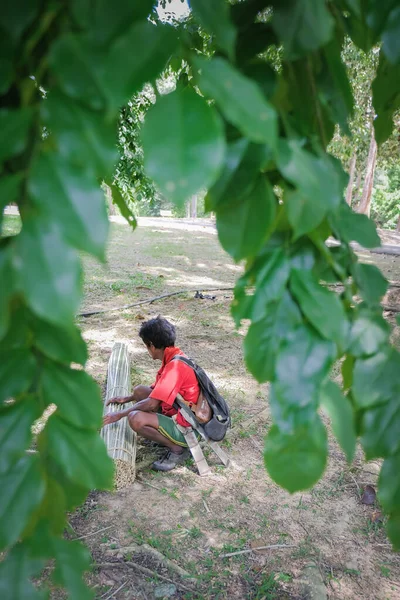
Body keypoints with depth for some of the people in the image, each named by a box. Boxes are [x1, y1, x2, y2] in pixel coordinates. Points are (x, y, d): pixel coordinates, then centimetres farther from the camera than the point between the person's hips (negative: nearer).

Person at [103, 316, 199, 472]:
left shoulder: (175, 365, -25)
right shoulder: (173, 358, 5)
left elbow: (152, 404, -26)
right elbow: (156, 389, 20)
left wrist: (120, 414, -15)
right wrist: (127, 399, 18)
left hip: (186, 429, -10)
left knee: (135, 419, -26)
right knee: (139, 390, 11)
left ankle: (178, 449, -7)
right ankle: (169, 436, 10)